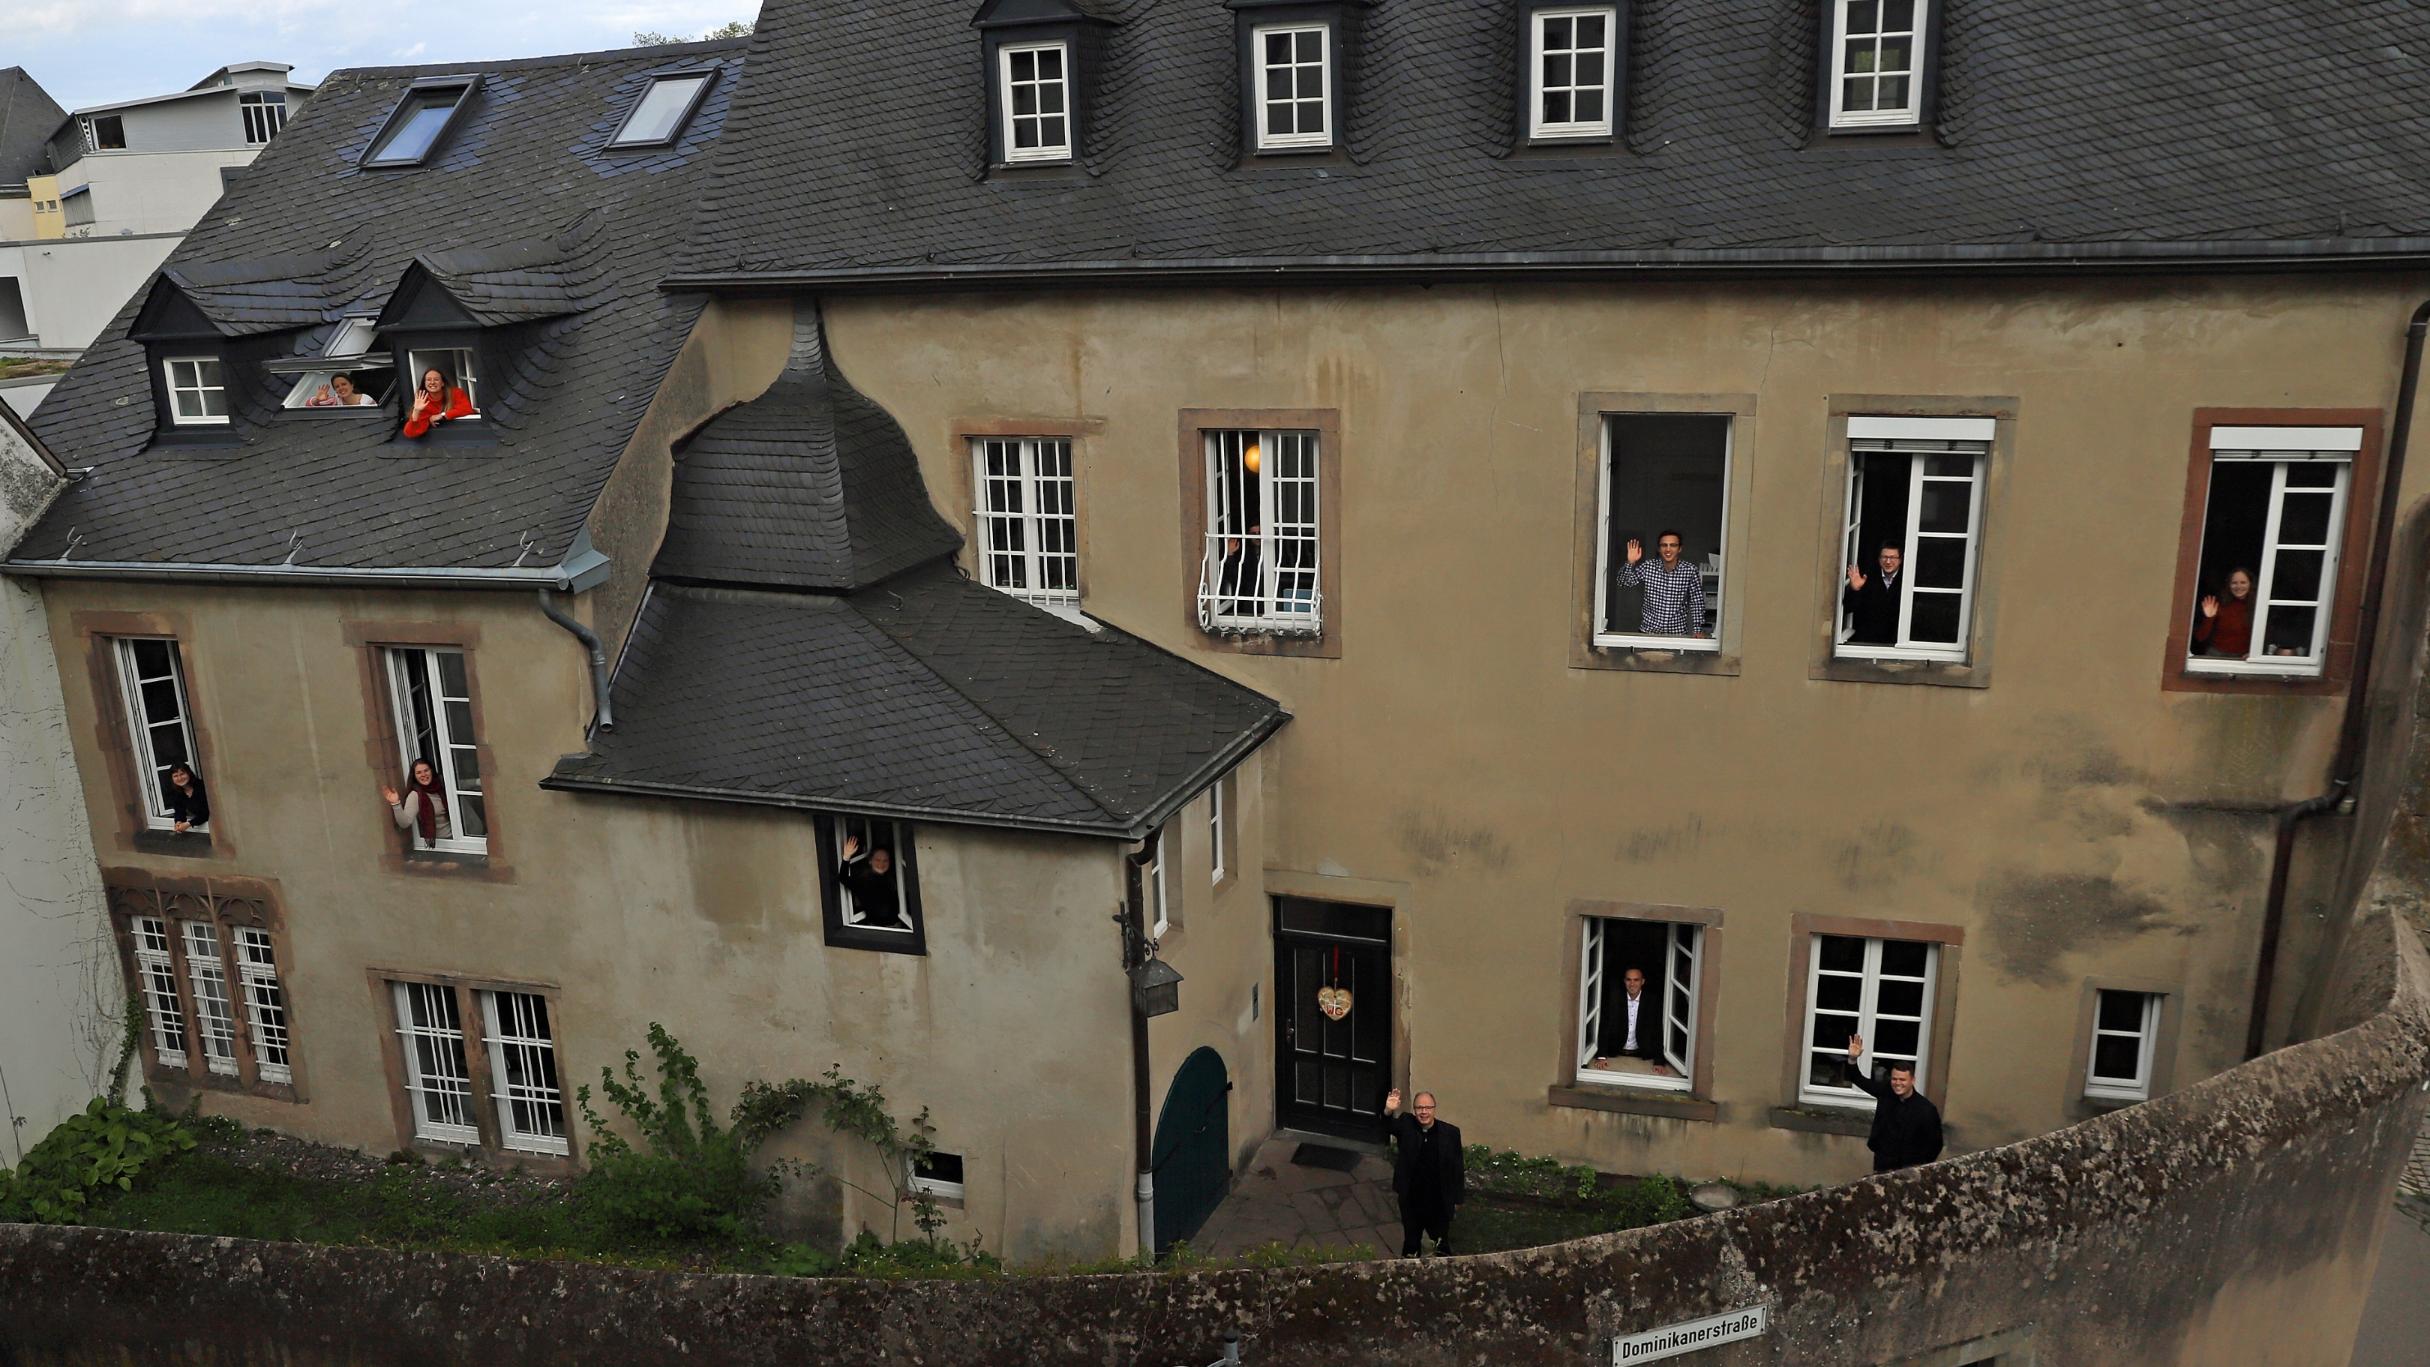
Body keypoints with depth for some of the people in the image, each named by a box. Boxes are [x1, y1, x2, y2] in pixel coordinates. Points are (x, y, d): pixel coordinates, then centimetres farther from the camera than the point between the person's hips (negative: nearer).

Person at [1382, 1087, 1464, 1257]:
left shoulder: (1451, 1132, -10)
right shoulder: (1406, 1125, -10)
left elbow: (1457, 1167, -4)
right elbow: (1388, 1127, -31)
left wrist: (1458, 1198, 0)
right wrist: (1388, 1111, -54)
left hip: (1440, 1202, -1)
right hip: (1411, 1201, 1)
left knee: (1442, 1245, 16)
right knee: (1410, 1242, 20)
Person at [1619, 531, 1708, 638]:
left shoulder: (1691, 571, -8)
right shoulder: (1648, 568, -6)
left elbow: (1697, 602, -1)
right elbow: (1623, 581, -6)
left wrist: (1698, 629, -4)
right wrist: (1630, 563, -23)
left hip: (1678, 634, 0)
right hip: (1648, 631, 0)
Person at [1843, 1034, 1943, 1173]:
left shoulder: (1926, 1109, -16)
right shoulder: (1886, 1093, -5)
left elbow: (1935, 1144, -8)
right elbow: (1859, 1080, 2)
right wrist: (1852, 1058, -16)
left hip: (1909, 1168, -4)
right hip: (1882, 1164, 4)